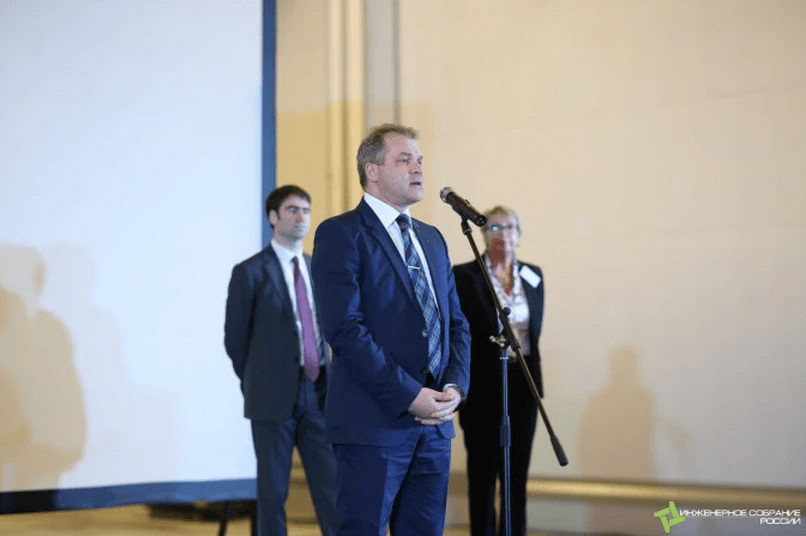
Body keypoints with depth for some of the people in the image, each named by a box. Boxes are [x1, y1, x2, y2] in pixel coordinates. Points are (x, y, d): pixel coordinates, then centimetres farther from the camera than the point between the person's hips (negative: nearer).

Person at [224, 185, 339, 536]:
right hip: (274, 397, -4)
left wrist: (327, 380, 10)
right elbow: (235, 339, -1)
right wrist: (259, 385, 6)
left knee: (330, 485, 4)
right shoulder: (250, 272, -5)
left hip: (319, 393, 4)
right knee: (273, 490, 5)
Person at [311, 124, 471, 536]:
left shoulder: (431, 238, 19)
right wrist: (409, 395, -17)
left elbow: (456, 322, 19)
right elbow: (345, 328, -14)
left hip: (435, 424, 7)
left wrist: (455, 386, 0)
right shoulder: (340, 234, -5)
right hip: (374, 424, -7)